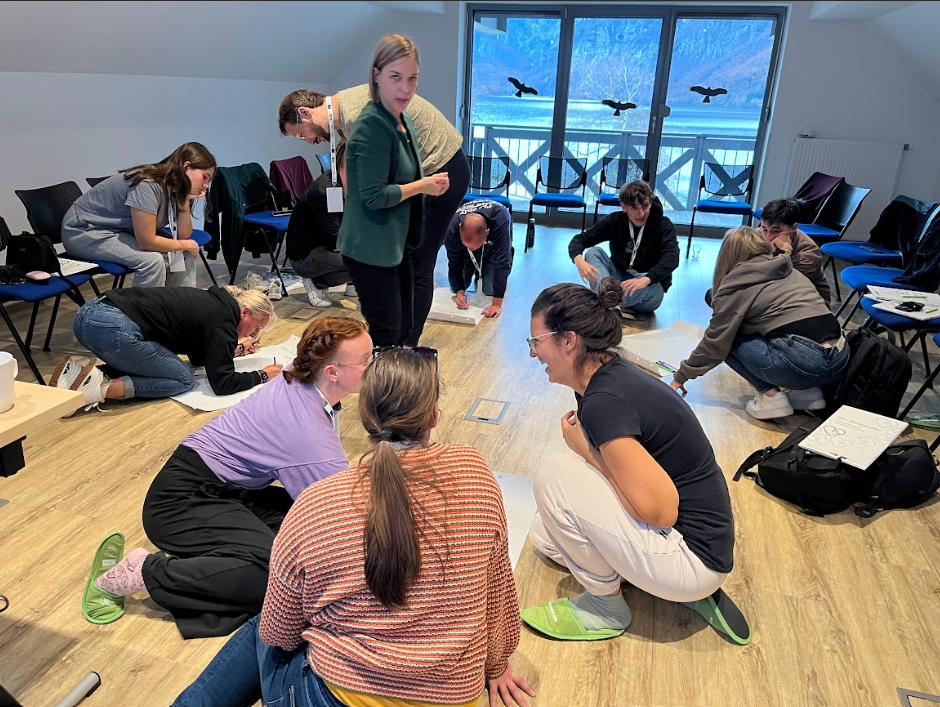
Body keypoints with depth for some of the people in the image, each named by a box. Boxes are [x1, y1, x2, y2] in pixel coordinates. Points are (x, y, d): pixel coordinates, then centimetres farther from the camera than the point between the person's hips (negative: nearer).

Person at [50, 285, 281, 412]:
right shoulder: (222, 322, -5)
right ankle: (102, 388, -11)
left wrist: (234, 350, 31)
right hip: (114, 329, -9)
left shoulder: (211, 300, 21)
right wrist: (262, 376, 7)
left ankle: (80, 374, 9)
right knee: (183, 380, 3)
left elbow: (197, 356, 33)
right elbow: (222, 383, -5)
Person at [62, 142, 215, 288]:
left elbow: (184, 235, -4)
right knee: (152, 260, -28)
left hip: (121, 231, 8)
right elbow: (147, 242, -28)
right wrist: (186, 245, -15)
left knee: (184, 254, -2)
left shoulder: (174, 189, -4)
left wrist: (186, 200, -16)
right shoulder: (148, 186, -29)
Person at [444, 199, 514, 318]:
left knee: (490, 290, -14)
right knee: (456, 287, -7)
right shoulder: (452, 230, -37)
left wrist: (497, 304, -49)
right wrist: (459, 292, -42)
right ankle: (478, 273, 22)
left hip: (494, 243, -2)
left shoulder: (501, 220, -46)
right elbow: (454, 266, -24)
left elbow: (502, 262, -46)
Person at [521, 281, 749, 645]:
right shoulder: (614, 375, 2)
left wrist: (583, 448, -18)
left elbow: (660, 509, -26)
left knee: (553, 473, -19)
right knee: (544, 533, 16)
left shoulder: (604, 401, -26)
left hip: (692, 557, -9)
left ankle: (605, 606, 3)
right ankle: (690, 592, 14)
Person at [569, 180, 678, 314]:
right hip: (619, 281, 3)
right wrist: (579, 261, -36)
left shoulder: (663, 225, -12)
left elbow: (672, 258, -30)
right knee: (594, 252, -20)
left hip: (650, 285, -2)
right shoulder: (615, 220, -5)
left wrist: (645, 280, -49)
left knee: (652, 286, -37)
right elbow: (579, 239, -11)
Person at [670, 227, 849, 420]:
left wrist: (681, 376, 20)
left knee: (730, 338, 10)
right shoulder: (790, 271, 22)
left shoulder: (736, 285, 2)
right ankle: (807, 391, 15)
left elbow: (715, 343, 6)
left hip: (804, 363, -7)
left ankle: (771, 396, 2)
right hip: (840, 357, 8)